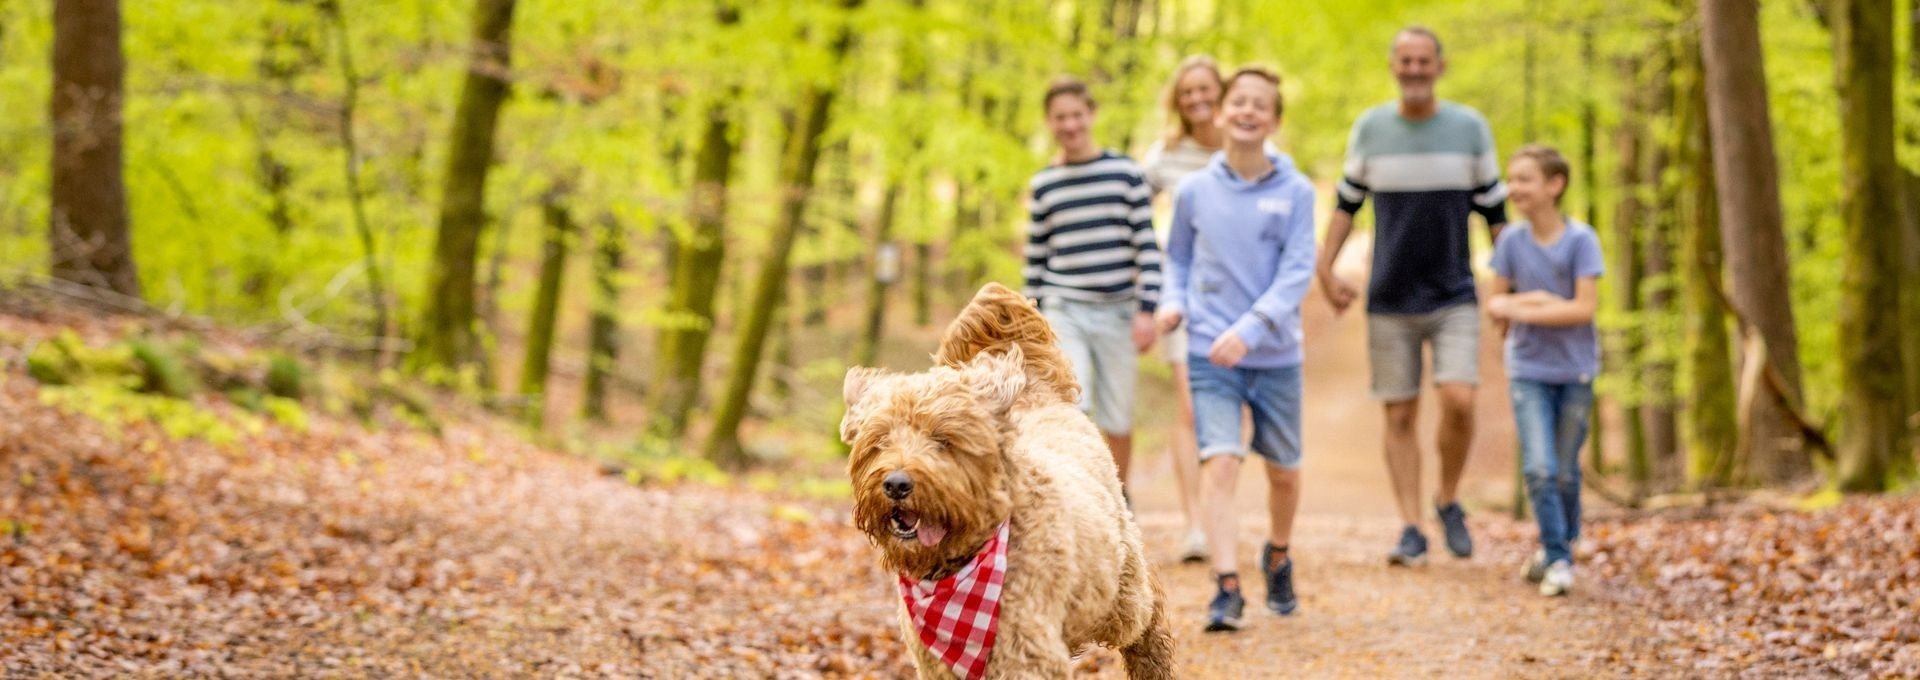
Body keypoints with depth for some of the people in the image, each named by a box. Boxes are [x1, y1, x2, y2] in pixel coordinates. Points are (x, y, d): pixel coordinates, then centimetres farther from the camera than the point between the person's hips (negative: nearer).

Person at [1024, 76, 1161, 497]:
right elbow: (1036, 257, 11)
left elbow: (1147, 245, -1)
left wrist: (1146, 309, -7)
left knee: (1117, 419, 8)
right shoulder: (1042, 186, 5)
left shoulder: (1126, 173, -1)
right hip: (1064, 312, 0)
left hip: (1118, 313, 0)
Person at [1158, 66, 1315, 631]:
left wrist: (1249, 330, -22)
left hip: (1276, 355, 1)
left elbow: (1297, 272, -11)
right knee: (1220, 462, -16)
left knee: (1283, 471, 14)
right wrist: (1174, 302, -5)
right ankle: (1227, 588, -18)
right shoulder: (1194, 191, 1)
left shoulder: (1296, 192, -5)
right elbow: (1178, 257, 15)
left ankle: (1277, 557, 41)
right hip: (1210, 354, 0)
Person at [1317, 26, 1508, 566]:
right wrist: (1325, 267, 4)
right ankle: (1411, 529, 8)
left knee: (1458, 400, -17)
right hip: (1389, 299, 1)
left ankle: (1449, 501, 7)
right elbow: (1347, 202, 12)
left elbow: (1494, 211, 7)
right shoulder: (1369, 128, 3)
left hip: (1454, 297, -1)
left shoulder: (1470, 128, 1)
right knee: (1400, 415, 1)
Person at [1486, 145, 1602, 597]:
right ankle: (1557, 560, -2)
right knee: (1539, 470, -11)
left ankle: (1559, 546, 29)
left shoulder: (1580, 240, -10)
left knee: (1565, 472, 7)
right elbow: (1495, 304, 2)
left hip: (1575, 372, -1)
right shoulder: (1511, 241, -2)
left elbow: (1584, 308, -16)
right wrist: (1535, 299, -15)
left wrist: (1522, 311, -15)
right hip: (1528, 371, 1)